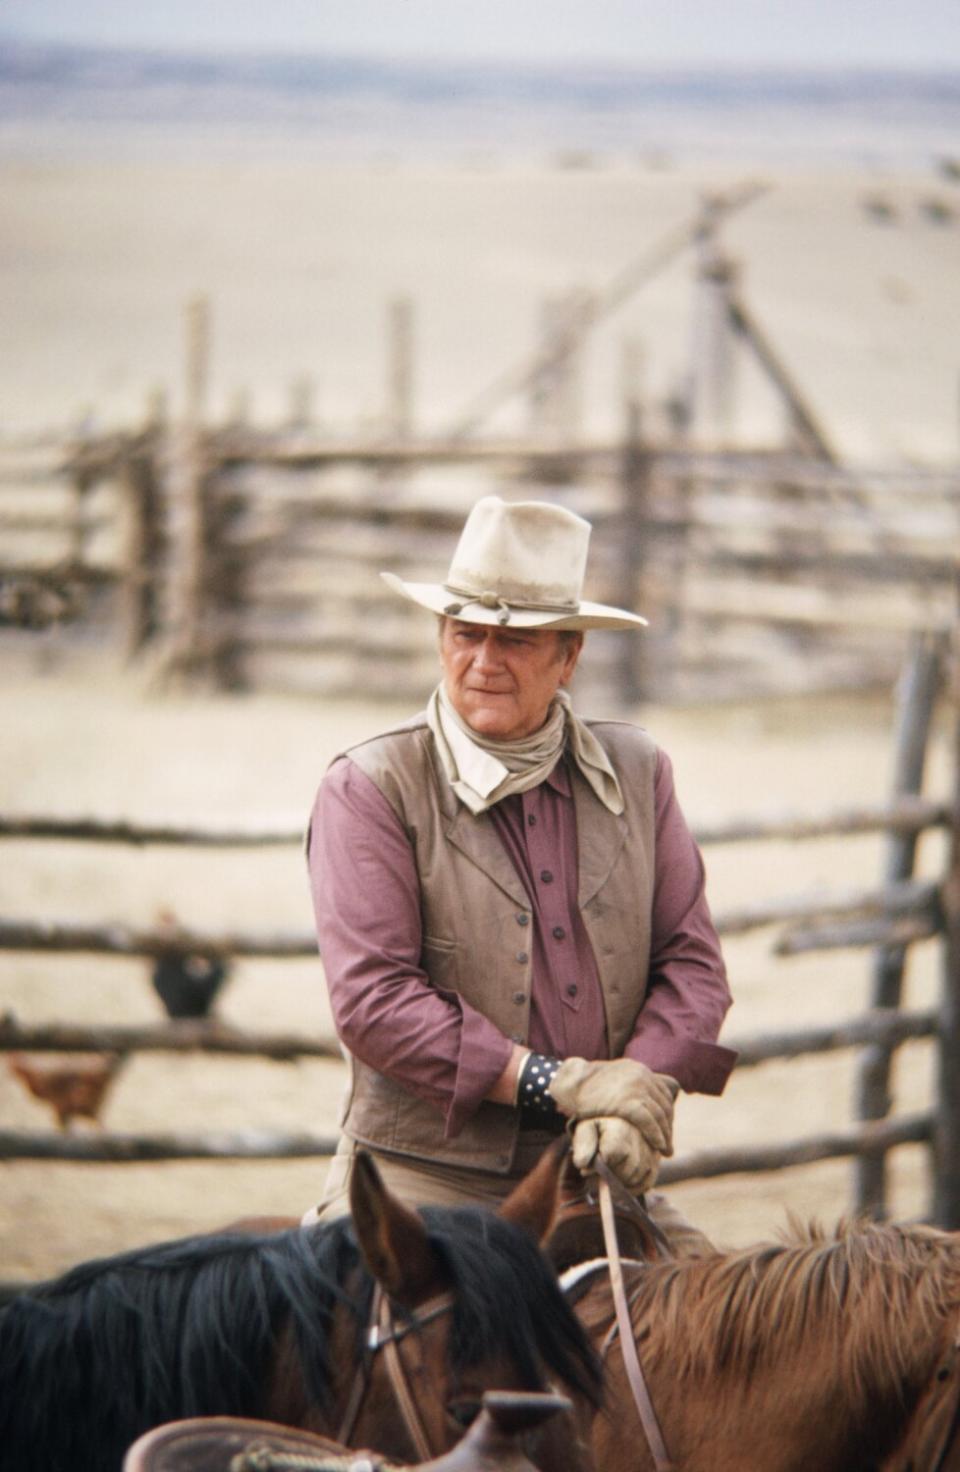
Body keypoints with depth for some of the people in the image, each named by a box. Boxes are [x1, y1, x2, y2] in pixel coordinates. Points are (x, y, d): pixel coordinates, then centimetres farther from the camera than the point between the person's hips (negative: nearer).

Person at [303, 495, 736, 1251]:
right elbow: (372, 998, -11)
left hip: (595, 1179, 4)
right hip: (423, 1176, -4)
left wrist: (641, 1089, -12)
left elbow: (692, 960, 9)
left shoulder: (637, 772, 11)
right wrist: (559, 1083, -18)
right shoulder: (369, 789, -2)